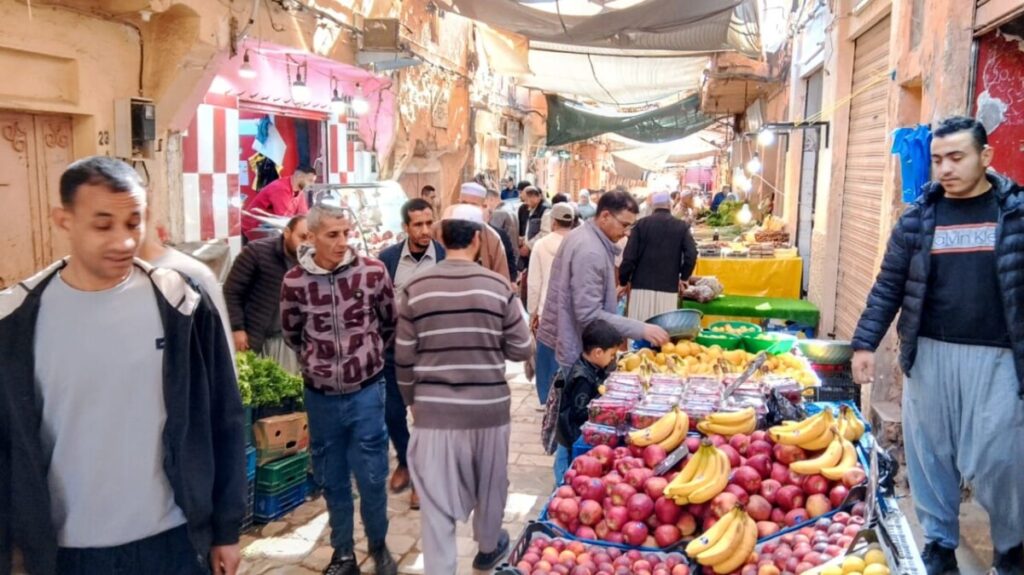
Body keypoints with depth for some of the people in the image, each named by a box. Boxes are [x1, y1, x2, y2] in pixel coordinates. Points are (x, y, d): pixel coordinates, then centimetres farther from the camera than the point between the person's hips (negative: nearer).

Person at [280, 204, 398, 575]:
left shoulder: (373, 271, -10)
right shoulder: (294, 281, -8)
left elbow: (391, 322, 6)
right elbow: (291, 334, 10)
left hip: (366, 391, -1)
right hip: (320, 395, 1)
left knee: (372, 476, 8)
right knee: (331, 479, 14)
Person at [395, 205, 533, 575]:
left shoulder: (416, 288, -5)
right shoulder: (499, 286, -8)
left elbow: (404, 357, 0)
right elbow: (521, 350, -3)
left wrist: (412, 401, 15)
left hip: (433, 409, 0)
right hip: (489, 407, 1)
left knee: (436, 500, 8)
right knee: (490, 484, 24)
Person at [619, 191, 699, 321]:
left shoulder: (641, 224, 1)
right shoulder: (682, 226, 5)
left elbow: (630, 256, -2)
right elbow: (691, 255, -5)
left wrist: (623, 281, 10)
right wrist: (683, 277, 11)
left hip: (642, 286, -1)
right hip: (669, 288, 1)